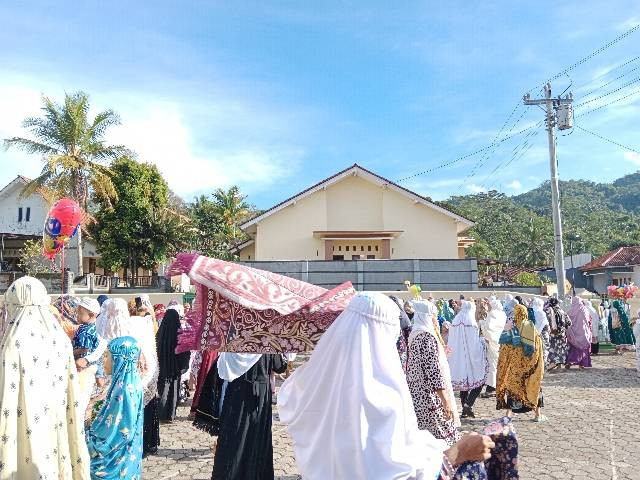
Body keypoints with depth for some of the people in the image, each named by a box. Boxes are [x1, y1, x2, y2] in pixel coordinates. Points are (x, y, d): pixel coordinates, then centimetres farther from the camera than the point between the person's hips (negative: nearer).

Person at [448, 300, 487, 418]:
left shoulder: (455, 323, 3)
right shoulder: (471, 324, -13)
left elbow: (451, 344, 8)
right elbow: (475, 343, -13)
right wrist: (482, 341, 6)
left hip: (457, 359, 6)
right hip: (470, 359, -6)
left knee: (463, 382, 13)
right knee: (479, 381, 6)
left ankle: (464, 409, 16)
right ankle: (468, 404, -9)